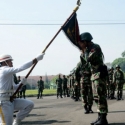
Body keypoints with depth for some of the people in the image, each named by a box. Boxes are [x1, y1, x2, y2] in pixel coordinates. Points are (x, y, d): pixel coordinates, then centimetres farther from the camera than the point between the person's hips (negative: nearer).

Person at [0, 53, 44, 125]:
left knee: (30, 104, -3)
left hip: (11, 100, 9)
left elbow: (14, 87, 24)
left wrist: (21, 83, 2)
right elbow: (21, 68, -23)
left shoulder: (8, 73, 19)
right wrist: (36, 59, -23)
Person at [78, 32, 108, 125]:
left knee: (100, 96, -12)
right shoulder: (89, 48, 16)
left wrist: (85, 49, -9)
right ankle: (100, 117, 16)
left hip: (99, 74, -10)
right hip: (94, 75, 10)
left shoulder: (95, 47, -12)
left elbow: (89, 59, -21)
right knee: (96, 97, 10)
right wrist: (83, 49, 10)